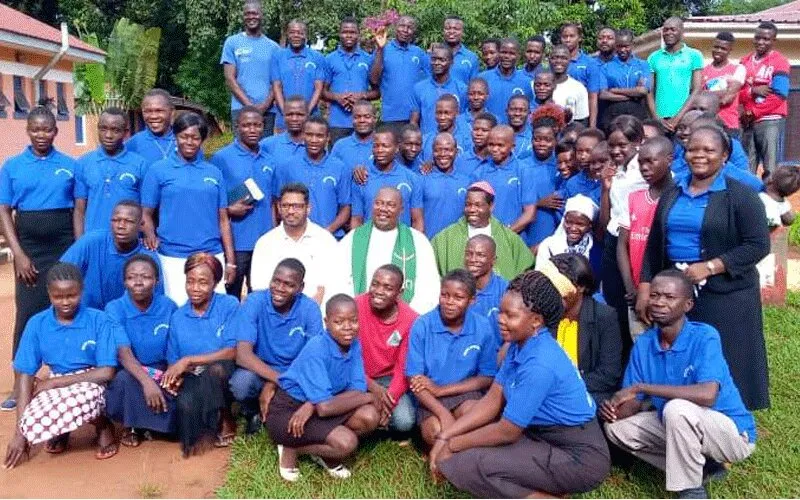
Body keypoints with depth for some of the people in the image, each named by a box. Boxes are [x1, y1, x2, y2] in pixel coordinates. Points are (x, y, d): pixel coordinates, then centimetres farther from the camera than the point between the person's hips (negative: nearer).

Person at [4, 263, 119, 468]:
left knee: (79, 399, -38)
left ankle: (102, 424, -3)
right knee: (33, 426, -29)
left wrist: (54, 382, -16)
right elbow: (26, 376, -3)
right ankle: (60, 429, 8)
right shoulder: (37, 324, -4)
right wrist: (20, 430, -8)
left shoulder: (99, 320, -12)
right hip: (56, 388, 3)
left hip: (92, 384, -3)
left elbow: (106, 372, -15)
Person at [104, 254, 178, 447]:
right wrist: (146, 381, -42)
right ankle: (131, 425, -5)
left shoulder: (168, 306, -7)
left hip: (161, 372, 2)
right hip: (129, 372, -1)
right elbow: (123, 353, -25)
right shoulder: (115, 309, -13)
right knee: (124, 380, -37)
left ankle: (145, 423, 4)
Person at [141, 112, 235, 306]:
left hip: (212, 255, 2)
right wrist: (151, 237, -16)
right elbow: (146, 213, 5)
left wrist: (230, 260, 7)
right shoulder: (158, 170, 3)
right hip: (174, 257, -2)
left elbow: (223, 219, 10)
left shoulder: (214, 173, 10)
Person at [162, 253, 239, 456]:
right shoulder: (177, 317, 6)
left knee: (214, 369, -37)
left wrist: (189, 360, -19)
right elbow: (173, 361, 10)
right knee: (185, 403, -34)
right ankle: (192, 439, 2)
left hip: (224, 376, -1)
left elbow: (233, 352, -15)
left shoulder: (230, 305, -7)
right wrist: (175, 376, -15)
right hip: (194, 379, 1)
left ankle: (225, 420, -7)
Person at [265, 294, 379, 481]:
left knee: (369, 417, -18)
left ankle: (323, 452, 5)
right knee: (346, 442, -27)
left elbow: (358, 391, -11)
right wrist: (369, 397, -19)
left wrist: (313, 406, -24)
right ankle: (291, 449, -1)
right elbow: (325, 407, -31)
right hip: (287, 410, -6)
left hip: (317, 407, 7)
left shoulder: (354, 343, -6)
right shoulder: (316, 349, -26)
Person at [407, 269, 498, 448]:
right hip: (430, 398, -1)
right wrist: (444, 414, -26)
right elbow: (414, 379, -11)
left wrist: (441, 389, -13)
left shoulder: (482, 327, -9)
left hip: (465, 392, 1)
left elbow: (487, 378, -1)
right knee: (436, 433, -29)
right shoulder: (422, 325, -13)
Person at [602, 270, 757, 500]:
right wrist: (616, 409, -28)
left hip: (732, 433, -6)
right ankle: (697, 464, 5)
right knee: (616, 427, -6)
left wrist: (639, 387, -34)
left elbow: (707, 395, -39)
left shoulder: (705, 337, -24)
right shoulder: (643, 344, -7)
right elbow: (635, 403, -3)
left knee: (676, 409, -34)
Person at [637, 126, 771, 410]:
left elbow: (758, 245, -10)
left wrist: (709, 267, -18)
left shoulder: (740, 195, -4)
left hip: (726, 297, -4)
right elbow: (654, 246, 13)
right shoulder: (671, 195, 11)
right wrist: (645, 289, 6)